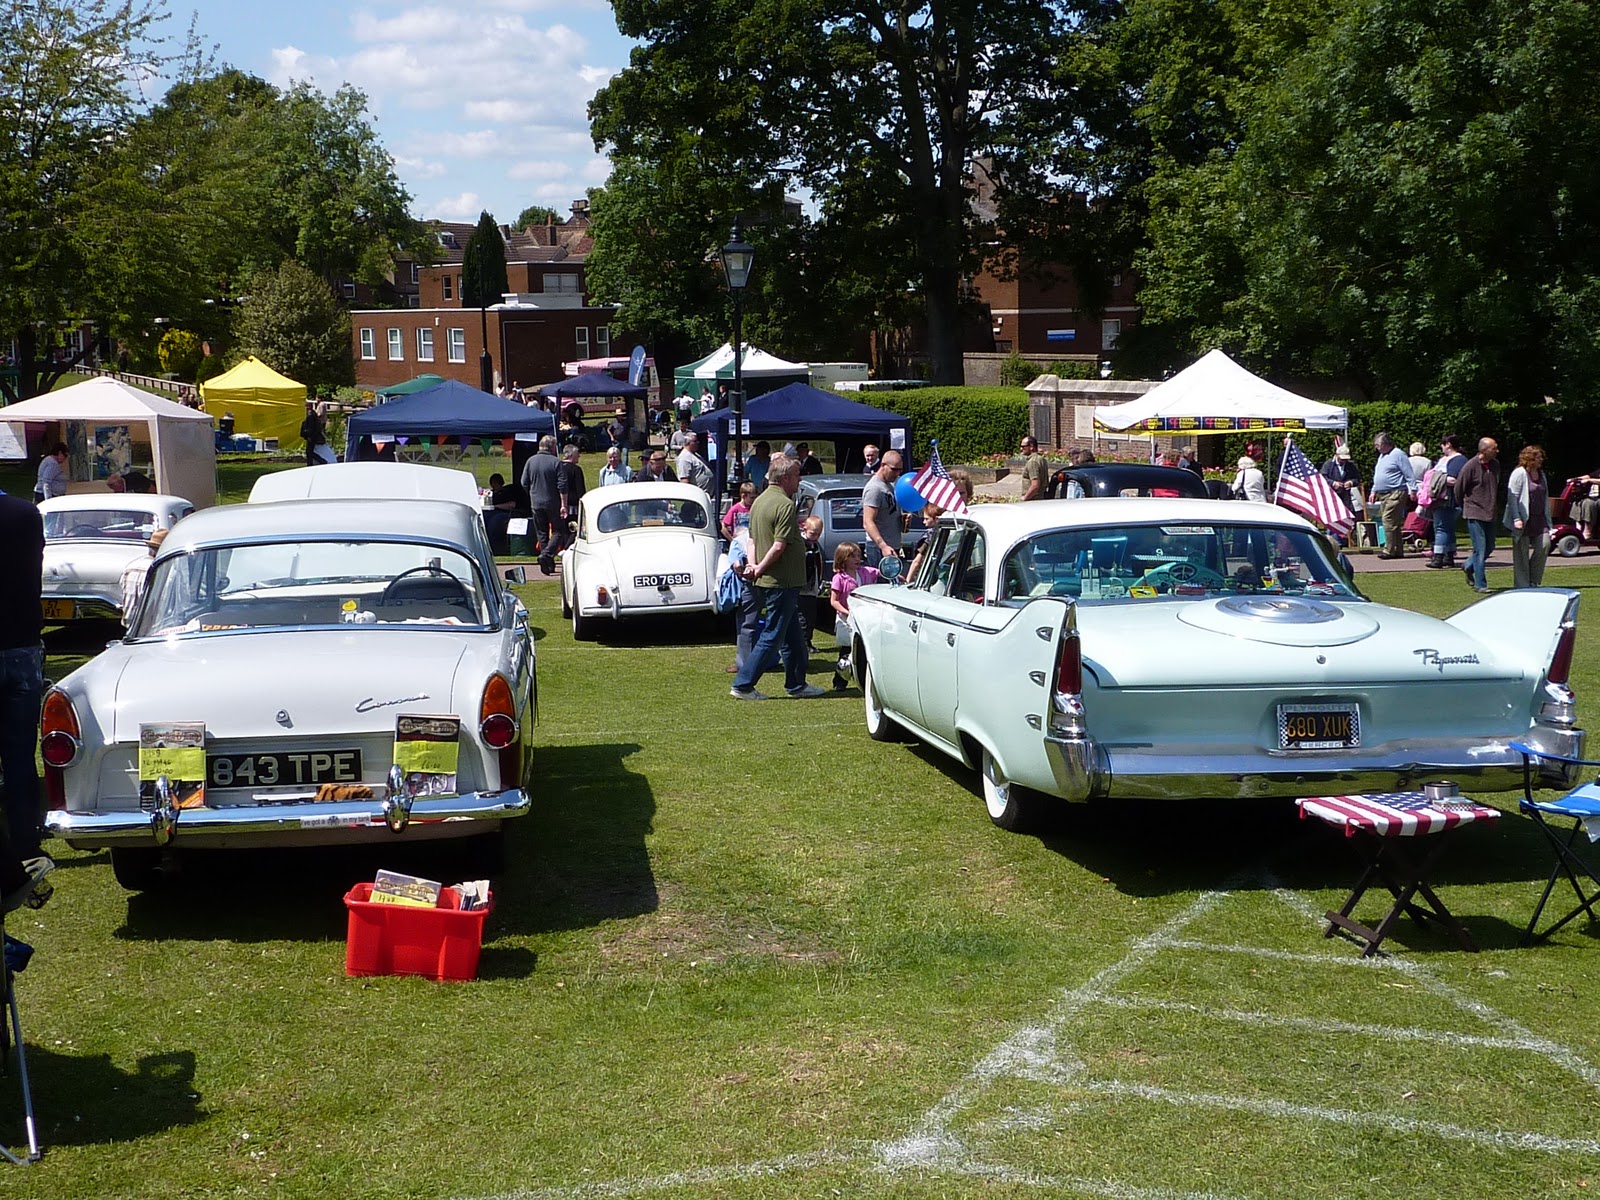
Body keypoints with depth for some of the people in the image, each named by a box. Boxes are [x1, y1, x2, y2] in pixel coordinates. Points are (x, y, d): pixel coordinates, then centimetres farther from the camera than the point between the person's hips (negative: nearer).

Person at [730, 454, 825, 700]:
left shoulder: (759, 502, 12)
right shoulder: (785, 505, -17)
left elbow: (752, 539, 13)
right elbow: (780, 546, -22)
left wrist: (754, 565, 0)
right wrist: (760, 569, -11)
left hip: (766, 581, 10)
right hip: (782, 581, -9)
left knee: (793, 636, 16)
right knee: (772, 636, -3)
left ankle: (797, 685, 23)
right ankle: (742, 685, -1)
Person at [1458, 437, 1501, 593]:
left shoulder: (1495, 466, 5)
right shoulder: (1470, 466, -15)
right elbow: (1459, 489, -5)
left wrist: (1492, 505, 19)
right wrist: (1465, 507, 6)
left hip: (1490, 513, 7)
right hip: (1474, 513, -7)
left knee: (1490, 547, 13)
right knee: (1480, 549, -7)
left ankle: (1468, 566, 37)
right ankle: (1480, 585, -1)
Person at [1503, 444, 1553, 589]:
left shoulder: (1541, 474, 15)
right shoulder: (1519, 473, -7)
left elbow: (1545, 498, 20)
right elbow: (1512, 497, -11)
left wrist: (1548, 521, 17)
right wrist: (1516, 518, -18)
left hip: (1539, 518, 6)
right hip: (1523, 519, -6)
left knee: (1545, 544, -7)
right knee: (1522, 552, 0)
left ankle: (1533, 582, 8)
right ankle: (1522, 585, 7)